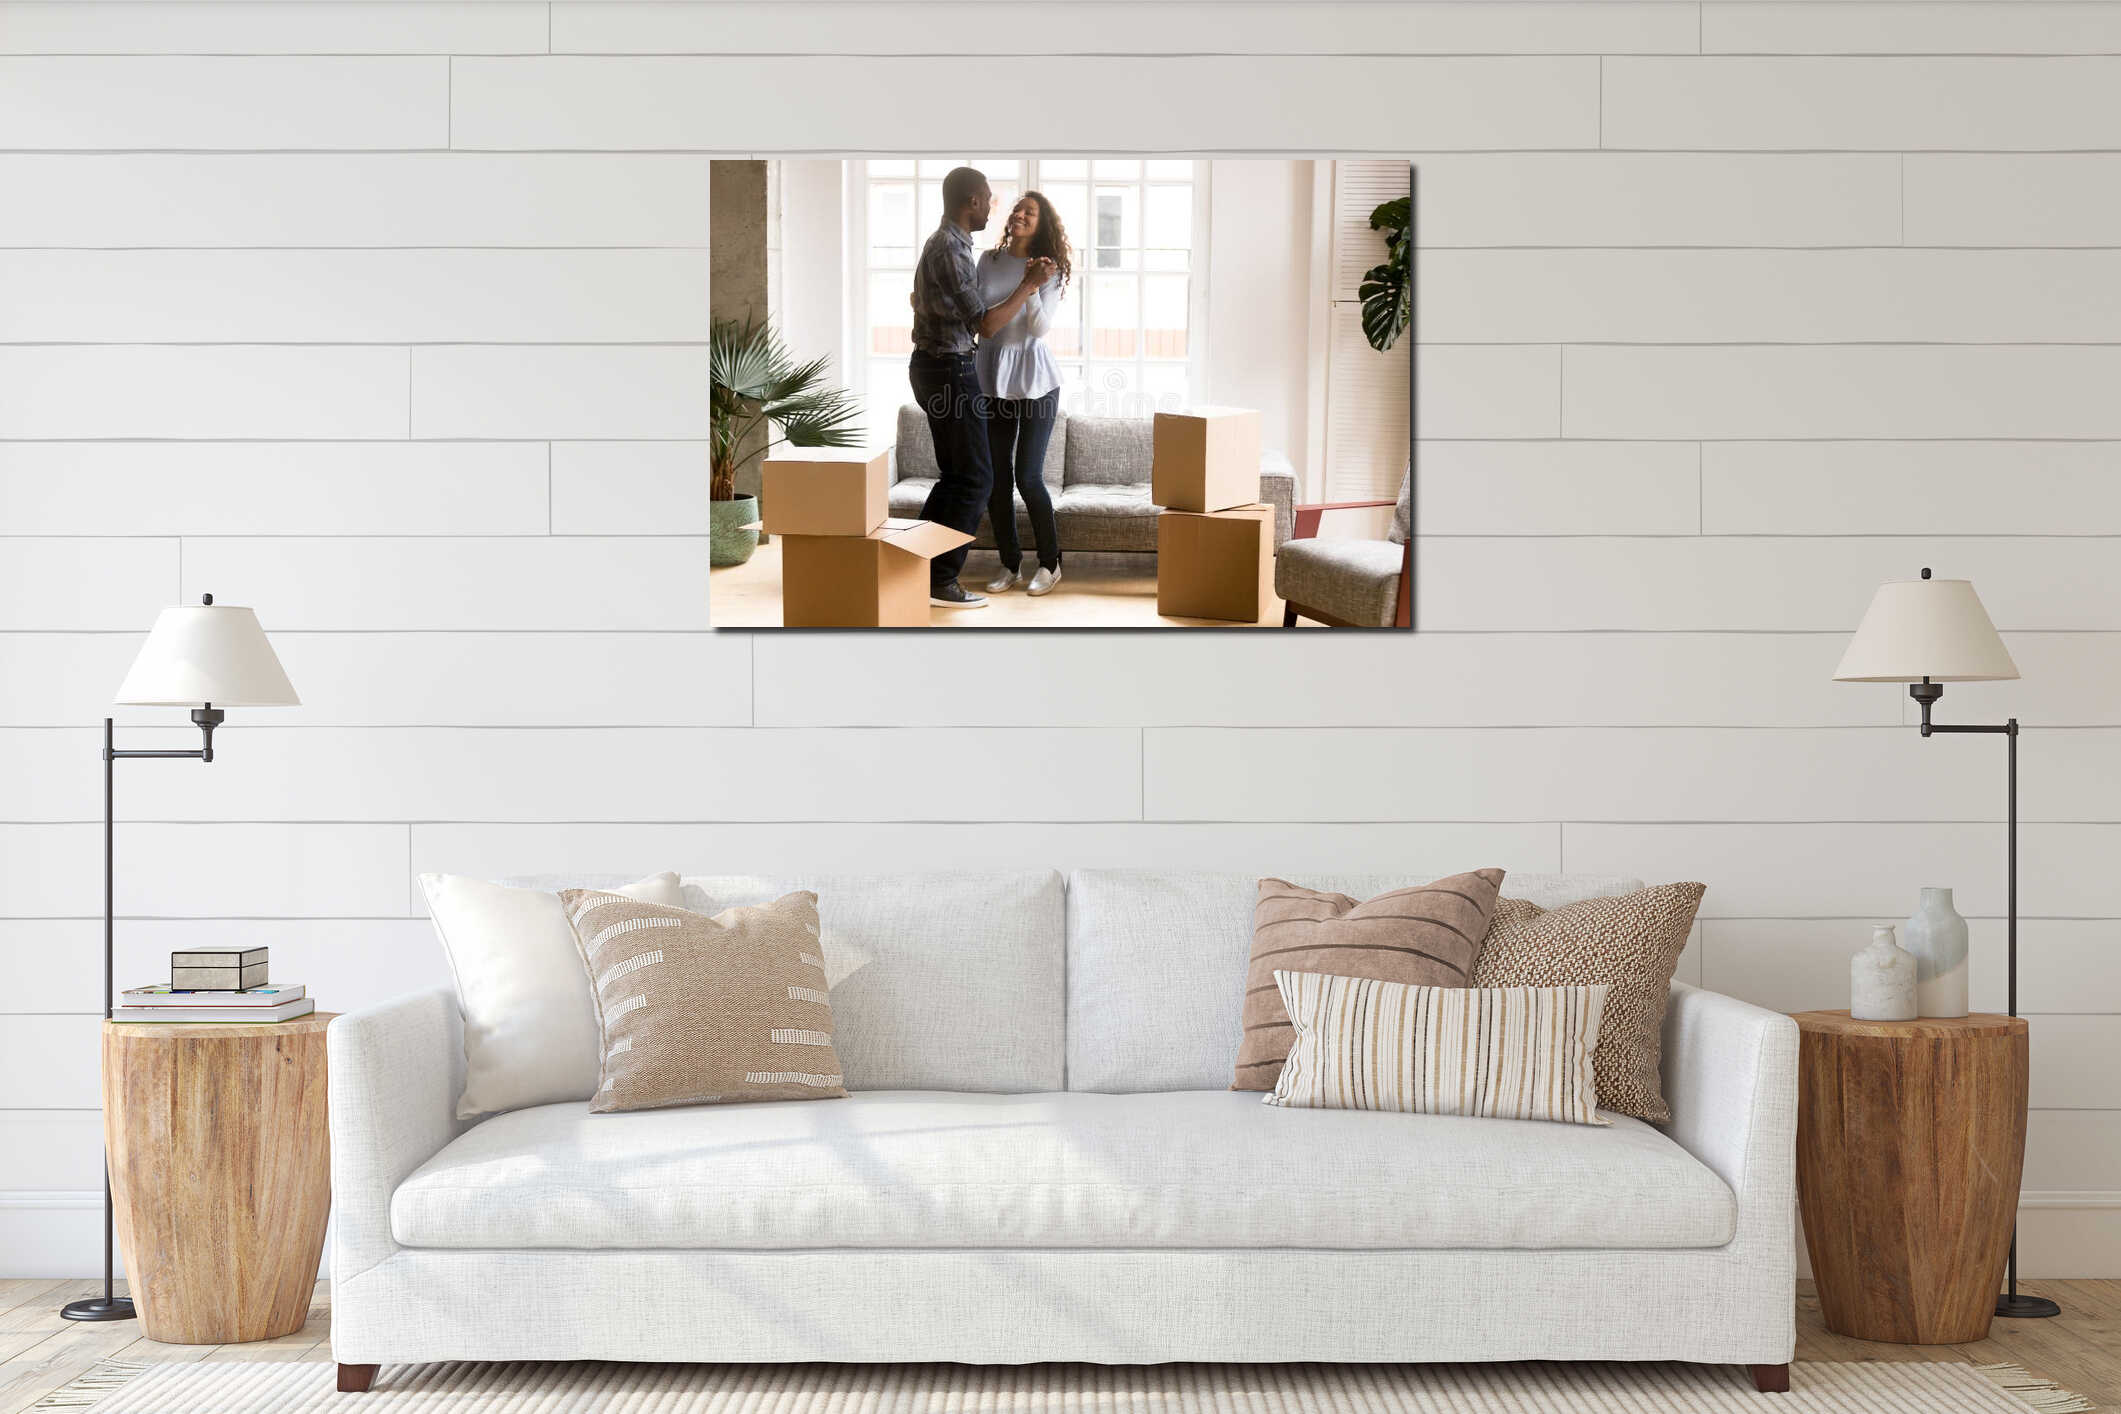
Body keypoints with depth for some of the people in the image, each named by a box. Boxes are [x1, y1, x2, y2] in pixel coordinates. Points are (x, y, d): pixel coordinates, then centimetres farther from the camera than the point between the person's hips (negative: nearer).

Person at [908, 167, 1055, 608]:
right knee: (975, 477, -5)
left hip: (931, 366, 10)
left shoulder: (940, 243, 13)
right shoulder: (951, 251, -20)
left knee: (955, 474, 15)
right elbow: (985, 324, -21)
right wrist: (1029, 285, -11)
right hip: (950, 370, -10)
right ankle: (941, 581, -4)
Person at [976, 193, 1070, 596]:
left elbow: (1039, 327, -13)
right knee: (995, 478, 4)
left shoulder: (1049, 270, -4)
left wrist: (1032, 285, -26)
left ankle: (1050, 563, 10)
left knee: (1028, 476, -6)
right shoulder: (989, 261, 5)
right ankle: (1010, 566, 16)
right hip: (990, 378, 4)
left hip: (1033, 380, -4)